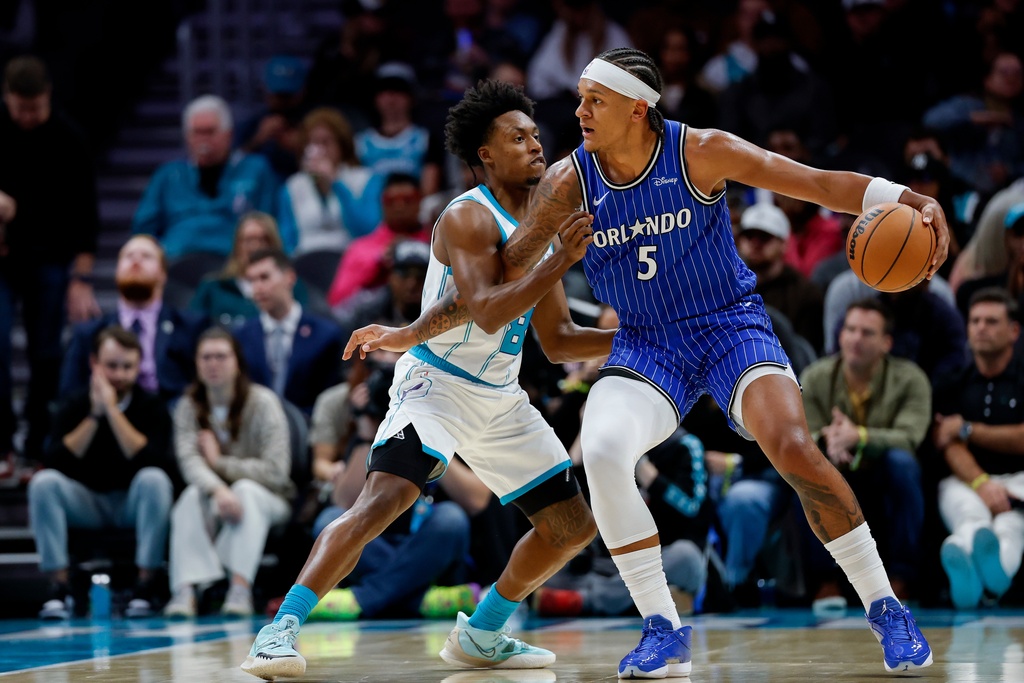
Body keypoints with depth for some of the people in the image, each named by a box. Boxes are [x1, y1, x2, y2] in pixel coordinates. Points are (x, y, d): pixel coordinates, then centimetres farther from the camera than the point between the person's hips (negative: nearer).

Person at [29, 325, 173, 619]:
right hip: (86, 504, 2)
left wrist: (112, 410, -26)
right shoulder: (74, 405, -3)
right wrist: (94, 415, -22)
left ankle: (146, 585, -25)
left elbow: (154, 462, -25)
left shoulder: (151, 407, -8)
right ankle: (59, 587, -23)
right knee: (43, 482, -25)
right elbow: (55, 464, -16)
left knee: (154, 479, -33)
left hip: (134, 503, -1)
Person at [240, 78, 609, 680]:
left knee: (574, 527, 8)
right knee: (383, 498, -28)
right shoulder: (468, 219, -15)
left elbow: (558, 341, 15)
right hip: (438, 383, -8)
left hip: (501, 398, 8)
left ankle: (480, 635, 23)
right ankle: (282, 630, -27)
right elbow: (488, 313, -29)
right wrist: (562, 261, -29)